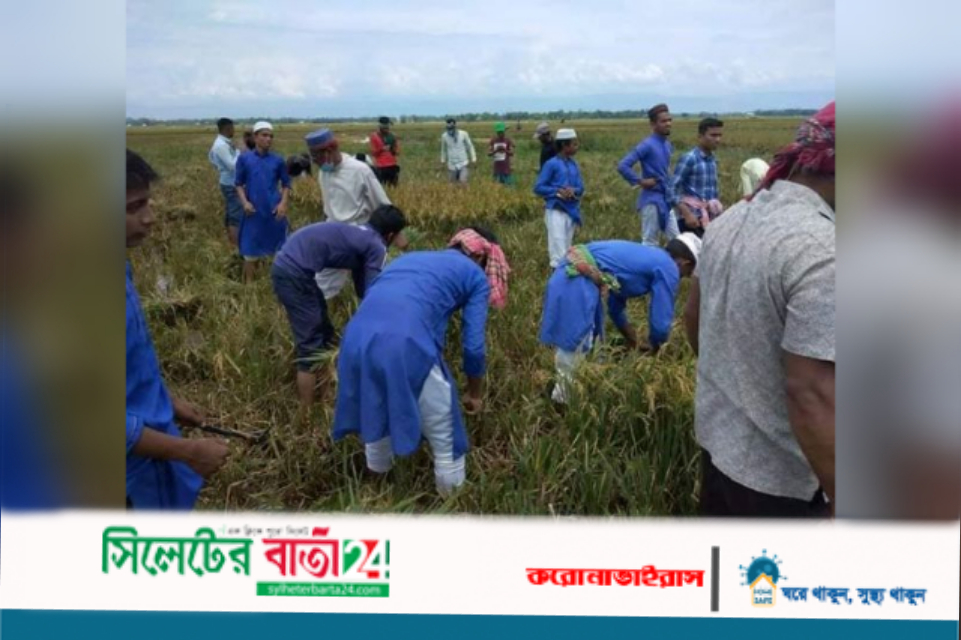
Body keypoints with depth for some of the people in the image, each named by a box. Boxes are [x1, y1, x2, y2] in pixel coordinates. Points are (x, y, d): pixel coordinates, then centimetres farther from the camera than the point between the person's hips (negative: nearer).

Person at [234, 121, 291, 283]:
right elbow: (239, 184, 5)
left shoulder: (278, 160, 1)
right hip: (254, 212, -1)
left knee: (280, 250, 7)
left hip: (274, 212, 1)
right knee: (251, 252, 6)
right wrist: (244, 202, -11)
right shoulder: (244, 159, -1)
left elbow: (286, 184, 7)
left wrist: (283, 203, -8)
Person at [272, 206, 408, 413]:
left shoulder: (359, 235, 21)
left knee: (324, 333, 20)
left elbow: (362, 288, 29)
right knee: (311, 346, -3)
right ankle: (306, 415, 6)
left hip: (288, 265, 10)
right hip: (294, 273, -10)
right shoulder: (376, 247, -5)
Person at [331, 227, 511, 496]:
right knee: (443, 431, 18)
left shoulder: (412, 257, 34)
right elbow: (473, 345, 12)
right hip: (405, 344, -6)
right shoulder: (475, 275, 17)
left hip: (357, 338, 7)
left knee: (375, 412, 33)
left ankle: (378, 475, 55)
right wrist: (474, 393, 29)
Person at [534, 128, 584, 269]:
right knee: (558, 249, -12)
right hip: (556, 210, -6)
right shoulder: (552, 164, -7)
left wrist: (573, 191, -13)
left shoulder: (574, 165, 10)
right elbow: (538, 188, -7)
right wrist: (558, 191, -20)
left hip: (571, 211, 6)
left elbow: (581, 187, 10)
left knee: (567, 249, 12)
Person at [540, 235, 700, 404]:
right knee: (573, 350, -2)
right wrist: (654, 346, 23)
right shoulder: (668, 268, 0)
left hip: (568, 275, 10)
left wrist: (632, 341, 45)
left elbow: (616, 305, 36)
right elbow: (661, 319, 1)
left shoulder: (646, 256, 27)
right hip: (577, 284, -10)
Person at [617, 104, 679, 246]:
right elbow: (622, 166, -22)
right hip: (652, 199, -8)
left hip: (667, 199, 8)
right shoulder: (647, 145, -15)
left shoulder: (668, 145, 10)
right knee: (650, 242, -1)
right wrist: (640, 181, -15)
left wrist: (669, 188, 14)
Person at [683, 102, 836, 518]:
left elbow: (693, 318, 12)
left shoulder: (730, 220, -1)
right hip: (779, 476, -8)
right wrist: (838, 505, -22)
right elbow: (810, 395, -30)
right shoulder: (823, 251, -28)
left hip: (717, 437, 8)